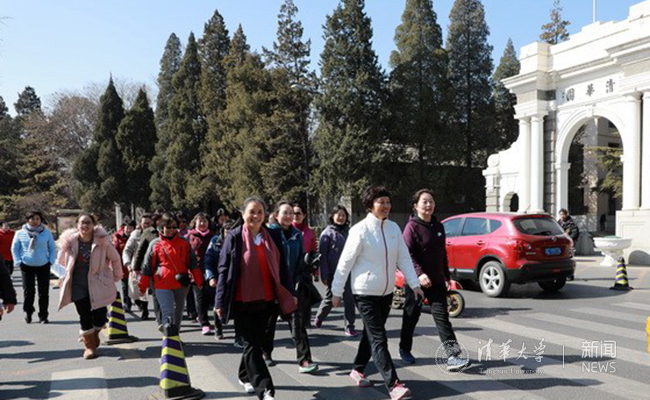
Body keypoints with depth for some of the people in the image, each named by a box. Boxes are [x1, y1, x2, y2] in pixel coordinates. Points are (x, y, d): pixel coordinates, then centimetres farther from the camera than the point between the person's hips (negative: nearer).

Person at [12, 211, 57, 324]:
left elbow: (52, 248, 8)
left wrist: (51, 261, -3)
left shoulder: (46, 232, 1)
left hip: (43, 266, 0)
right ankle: (28, 312, 25)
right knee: (28, 291, 3)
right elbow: (14, 249, 7)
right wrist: (18, 262, -3)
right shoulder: (20, 233, 0)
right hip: (27, 266, 0)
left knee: (44, 292, 2)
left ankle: (43, 316, 12)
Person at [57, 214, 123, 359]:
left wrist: (116, 277, 9)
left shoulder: (102, 241, -7)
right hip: (78, 285, 1)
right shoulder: (70, 242, -3)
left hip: (98, 285, -1)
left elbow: (115, 259, 5)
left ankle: (94, 335, 33)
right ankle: (89, 345, 18)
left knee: (100, 316, 0)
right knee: (85, 316, 0)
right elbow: (62, 260, 17)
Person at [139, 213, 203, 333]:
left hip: (181, 284, 3)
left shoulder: (184, 243, 6)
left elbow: (193, 264, 9)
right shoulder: (155, 244, 1)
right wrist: (142, 286, 4)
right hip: (162, 285, -3)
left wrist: (199, 282, 4)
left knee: (178, 312, 17)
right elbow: (147, 267, 5)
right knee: (168, 313, -14)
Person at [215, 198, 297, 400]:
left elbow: (281, 268, 9)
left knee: (256, 341, 15)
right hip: (242, 301, -4)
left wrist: (290, 293, 7)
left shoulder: (273, 236, 4)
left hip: (266, 300, 4)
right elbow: (224, 269, -5)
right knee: (252, 344, -2)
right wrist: (220, 301, -7)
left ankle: (245, 376, 37)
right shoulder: (234, 237, -5)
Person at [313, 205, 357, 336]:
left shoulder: (348, 232, 7)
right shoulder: (327, 233, -4)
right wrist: (324, 275, -12)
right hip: (333, 273, -3)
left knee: (349, 299, -1)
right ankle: (318, 319, 35)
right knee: (330, 298, 11)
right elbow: (323, 255, -7)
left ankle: (350, 327, 8)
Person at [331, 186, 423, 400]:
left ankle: (358, 370, 35)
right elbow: (345, 263, -12)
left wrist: (414, 284, -2)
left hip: (386, 292, 6)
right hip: (366, 293, -6)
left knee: (371, 334, 18)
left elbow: (404, 258, 4)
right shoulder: (360, 230, -15)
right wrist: (336, 291, -9)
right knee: (378, 339, -8)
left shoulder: (394, 228, 1)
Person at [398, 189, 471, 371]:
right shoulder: (412, 226, -11)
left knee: (442, 316, -3)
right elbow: (408, 254, -19)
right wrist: (419, 273, -31)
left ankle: (452, 356, -7)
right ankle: (405, 349, 30)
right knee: (411, 316, 10)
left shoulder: (438, 226, 11)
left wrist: (447, 276, 19)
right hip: (416, 281, -5)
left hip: (436, 281, 5)